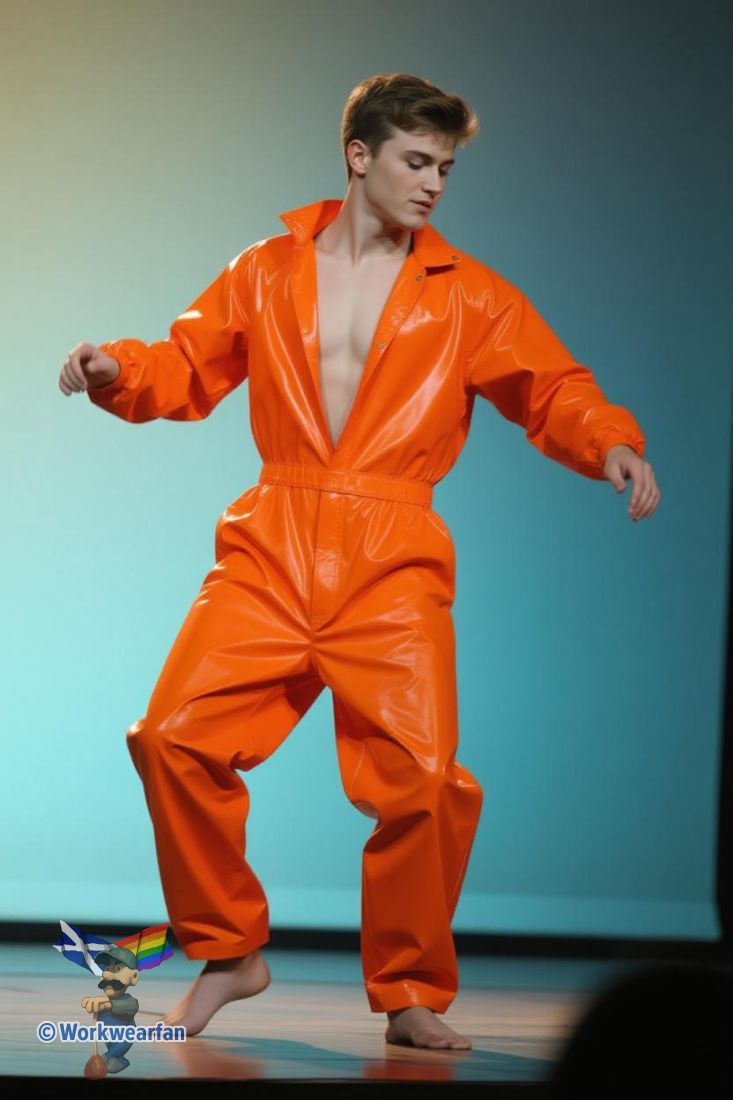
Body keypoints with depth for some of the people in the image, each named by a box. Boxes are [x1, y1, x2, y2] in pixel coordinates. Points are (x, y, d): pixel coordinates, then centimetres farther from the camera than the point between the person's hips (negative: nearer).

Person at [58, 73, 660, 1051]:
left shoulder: (468, 297, 9)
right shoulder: (266, 272, 11)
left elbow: (553, 389, 7)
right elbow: (187, 369, 16)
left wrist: (609, 443, -13)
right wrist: (116, 369, -5)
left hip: (392, 565, -1)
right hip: (270, 549, 1)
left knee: (427, 778, -16)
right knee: (175, 736, -12)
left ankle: (410, 994, 6)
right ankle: (230, 952, 10)